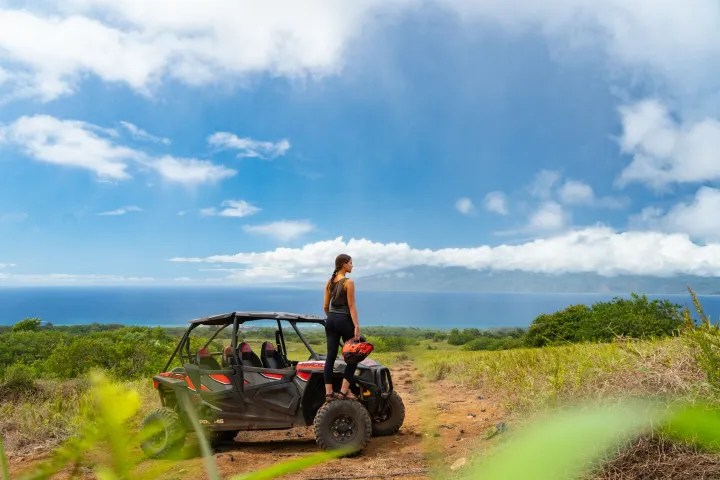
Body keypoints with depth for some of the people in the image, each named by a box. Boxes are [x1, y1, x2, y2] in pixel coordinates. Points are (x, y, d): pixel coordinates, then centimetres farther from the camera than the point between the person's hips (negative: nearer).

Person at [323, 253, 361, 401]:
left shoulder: (329, 282, 10)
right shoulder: (348, 282, -11)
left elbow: (325, 306, 12)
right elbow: (351, 306, -15)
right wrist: (357, 326, -16)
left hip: (331, 320, 7)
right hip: (344, 320, -7)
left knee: (330, 356, 6)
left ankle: (328, 392, 7)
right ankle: (344, 391, 1)